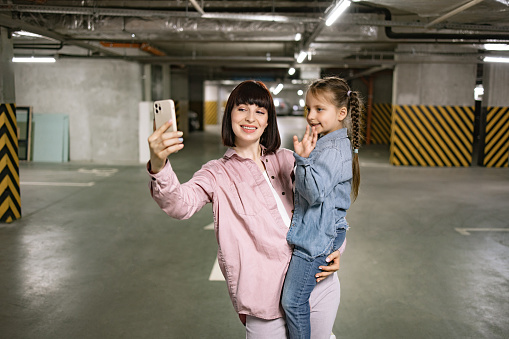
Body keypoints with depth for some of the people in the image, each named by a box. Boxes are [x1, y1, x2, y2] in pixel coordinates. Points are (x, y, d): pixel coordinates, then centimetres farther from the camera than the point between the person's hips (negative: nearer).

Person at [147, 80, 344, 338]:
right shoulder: (218, 174, -1)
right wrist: (158, 166, -43)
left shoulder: (286, 160, 8)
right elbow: (181, 205, -23)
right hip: (268, 298, -3)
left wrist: (336, 249, -1)